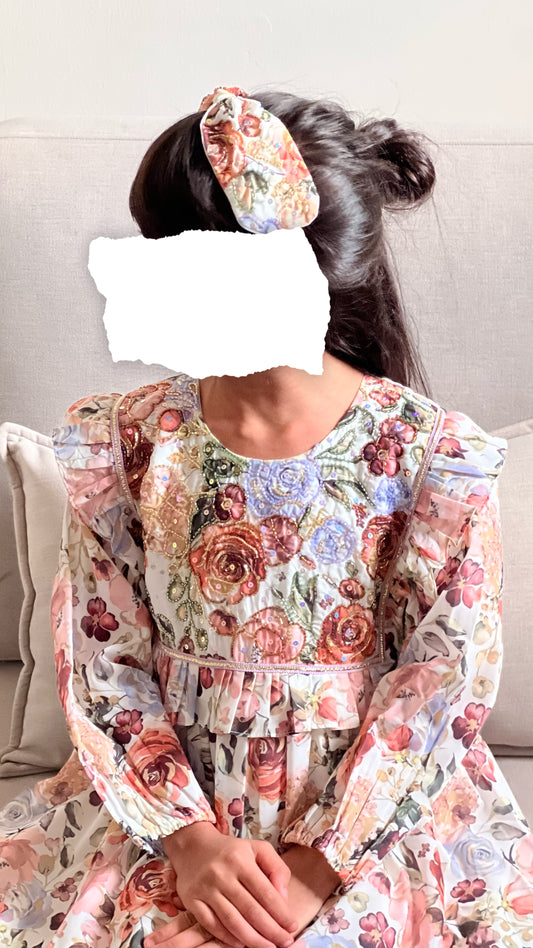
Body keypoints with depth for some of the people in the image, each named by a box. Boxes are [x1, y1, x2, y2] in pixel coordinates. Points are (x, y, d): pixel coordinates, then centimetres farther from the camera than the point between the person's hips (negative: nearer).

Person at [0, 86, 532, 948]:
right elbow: (105, 660, -3)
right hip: (167, 807, 2)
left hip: (367, 821, -2)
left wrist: (314, 867, -15)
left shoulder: (431, 455, -12)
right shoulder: (126, 441, -4)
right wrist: (189, 839, -12)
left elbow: (441, 690, -10)